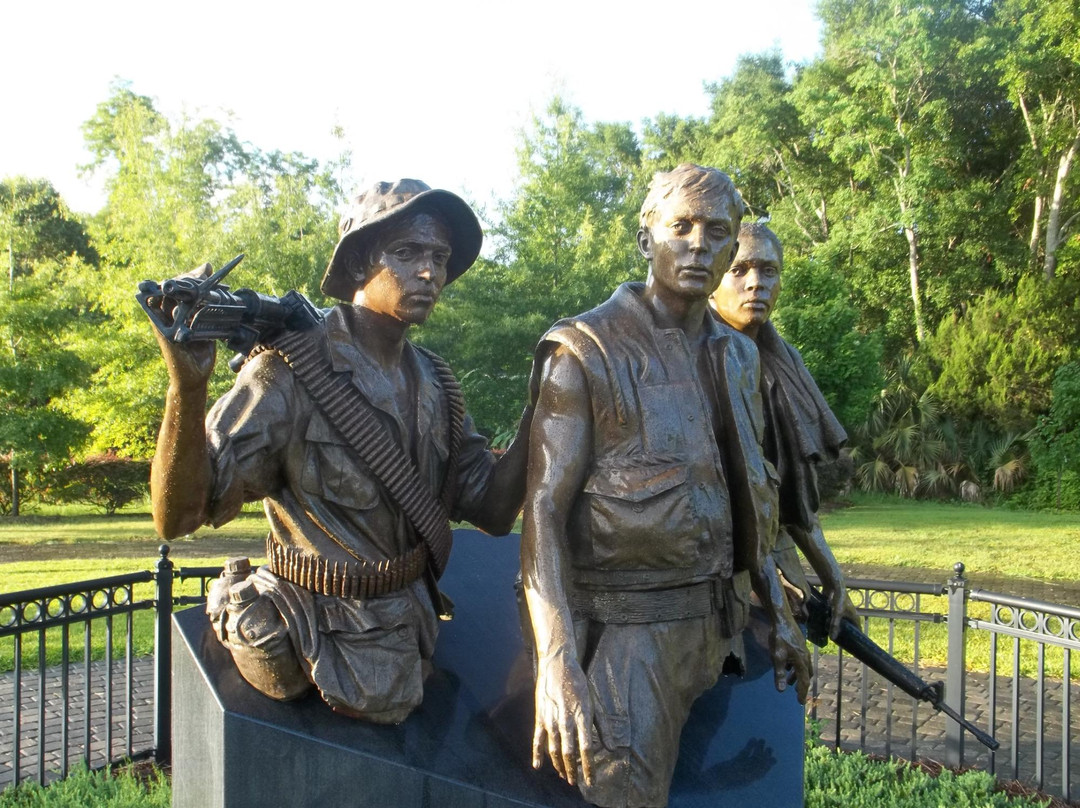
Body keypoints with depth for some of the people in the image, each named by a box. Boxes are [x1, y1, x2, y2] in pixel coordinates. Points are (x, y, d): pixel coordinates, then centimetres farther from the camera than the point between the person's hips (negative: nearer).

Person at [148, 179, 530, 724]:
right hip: (325, 642, -6)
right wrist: (188, 386, -42)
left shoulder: (434, 384, 1)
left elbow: (492, 510, 1)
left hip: (408, 632, 6)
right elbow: (177, 515, -25)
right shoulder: (292, 372, -20)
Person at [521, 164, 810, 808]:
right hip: (629, 628, -6)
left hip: (718, 625, 7)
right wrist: (556, 661, -28)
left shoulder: (738, 356, 11)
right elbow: (543, 508, -17)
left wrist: (779, 614, 16)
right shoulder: (585, 351, -11)